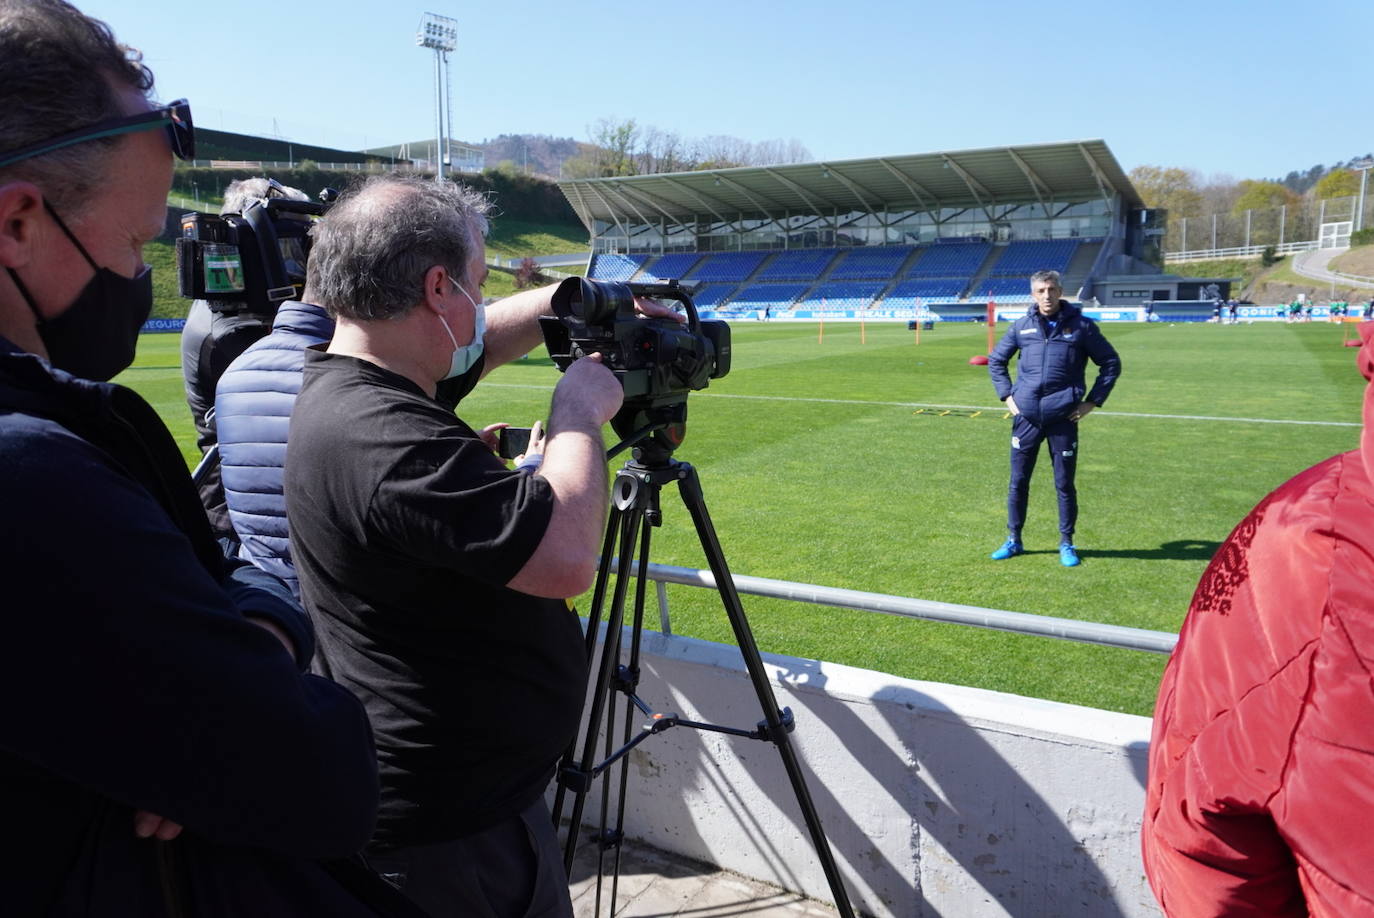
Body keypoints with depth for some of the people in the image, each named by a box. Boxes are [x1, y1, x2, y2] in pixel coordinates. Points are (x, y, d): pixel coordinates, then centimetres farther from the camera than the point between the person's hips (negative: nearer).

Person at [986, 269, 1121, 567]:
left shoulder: (1081, 325, -1)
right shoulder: (1022, 326, 5)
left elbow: (1111, 363, 7)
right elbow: (995, 361, 19)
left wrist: (1092, 401, 1)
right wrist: (1007, 395, 9)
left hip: (1063, 419, -2)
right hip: (1026, 417, 2)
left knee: (1065, 484, 5)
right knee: (1018, 482, 8)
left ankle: (1066, 544, 19)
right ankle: (1013, 540, 22)